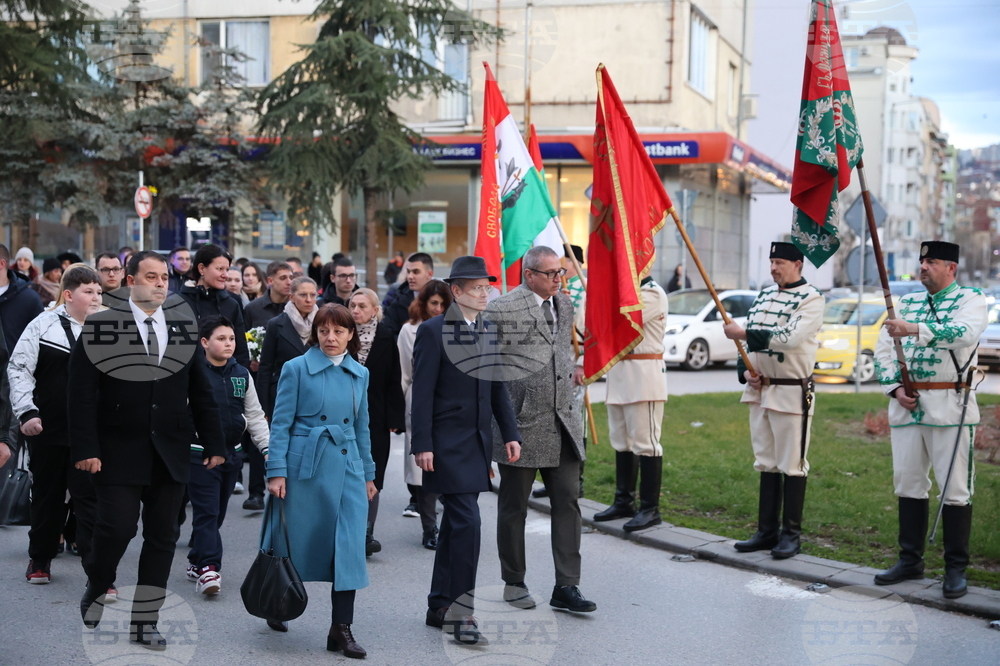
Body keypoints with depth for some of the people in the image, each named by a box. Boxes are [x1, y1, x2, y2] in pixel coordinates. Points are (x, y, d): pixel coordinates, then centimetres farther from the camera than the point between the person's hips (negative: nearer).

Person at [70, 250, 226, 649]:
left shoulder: (184, 328, 9)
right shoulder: (100, 325, -3)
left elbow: (201, 392, 11)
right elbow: (83, 393, -7)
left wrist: (214, 443, 7)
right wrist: (85, 448, -14)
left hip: (170, 452, 4)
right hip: (119, 450, -4)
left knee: (162, 537, 5)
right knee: (117, 528, -7)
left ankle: (144, 622, 16)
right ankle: (96, 590, 23)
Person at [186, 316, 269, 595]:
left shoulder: (242, 375, 9)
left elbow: (255, 416, 13)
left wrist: (267, 447, 5)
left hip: (232, 452, 5)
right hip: (200, 454, -5)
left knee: (217, 512, 12)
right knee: (206, 512, -9)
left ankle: (197, 561, 27)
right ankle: (208, 568, -10)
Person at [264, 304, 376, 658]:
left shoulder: (360, 374, 9)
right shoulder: (297, 368, -3)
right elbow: (281, 423, -4)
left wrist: (368, 473, 17)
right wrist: (276, 471, -11)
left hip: (348, 467, 3)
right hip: (306, 466, -3)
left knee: (350, 545, -4)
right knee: (300, 541, 8)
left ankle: (341, 629, 2)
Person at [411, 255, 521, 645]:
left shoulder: (490, 332, 12)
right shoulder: (433, 331, -7)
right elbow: (423, 392, -10)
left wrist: (510, 434, 7)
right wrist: (422, 445, -14)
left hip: (478, 441, 7)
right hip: (447, 441, -7)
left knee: (454, 523, 14)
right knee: (467, 521, -12)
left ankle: (439, 606, 24)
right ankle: (460, 613, -5)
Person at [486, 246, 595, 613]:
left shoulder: (564, 304, 12)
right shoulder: (501, 309, -10)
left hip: (563, 419, 6)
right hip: (519, 421, -6)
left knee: (568, 501, 3)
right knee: (514, 507, 7)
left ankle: (566, 587, 9)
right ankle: (514, 583, 22)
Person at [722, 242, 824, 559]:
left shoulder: (811, 299, -9)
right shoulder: (764, 295, 14)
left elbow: (790, 338, -24)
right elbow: (747, 339, 17)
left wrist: (743, 333, -24)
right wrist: (745, 370, 0)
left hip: (792, 393, -7)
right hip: (759, 390, 7)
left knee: (792, 465, -2)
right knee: (766, 464, 12)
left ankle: (791, 535, 7)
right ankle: (766, 531, 19)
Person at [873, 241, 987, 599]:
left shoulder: (971, 299, 0)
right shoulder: (907, 302, 16)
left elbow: (963, 333, -22)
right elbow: (883, 349, 13)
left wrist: (914, 329, -34)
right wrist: (894, 389, -2)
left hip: (949, 407, -5)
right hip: (906, 406, 5)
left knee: (955, 488, -2)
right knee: (908, 484, 9)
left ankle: (956, 569, 6)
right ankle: (910, 560, 19)